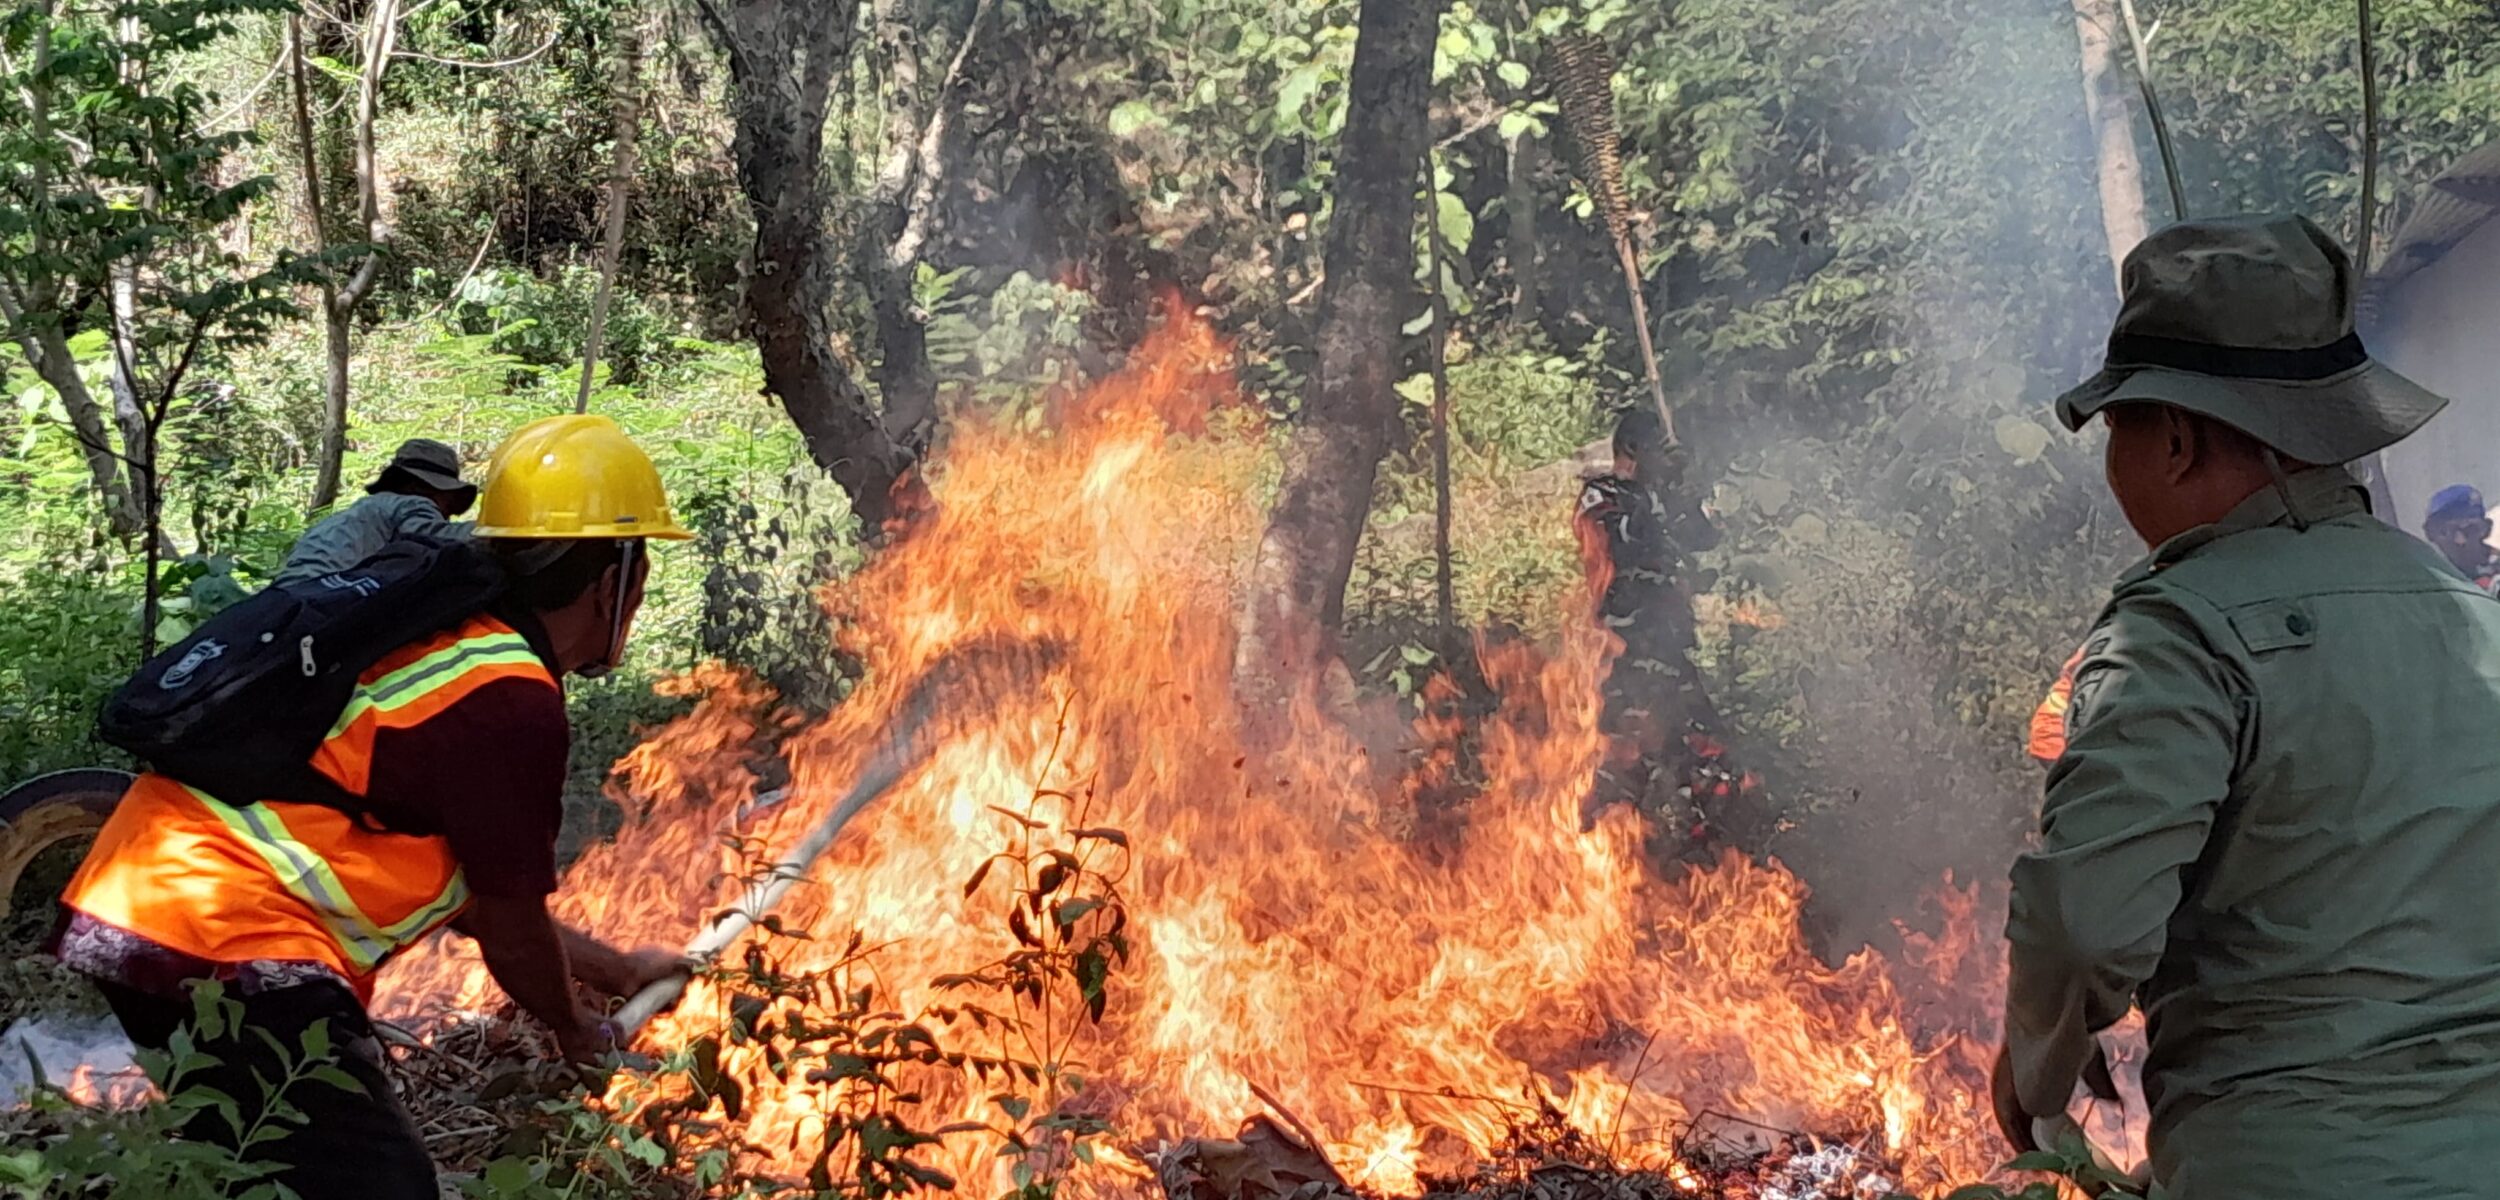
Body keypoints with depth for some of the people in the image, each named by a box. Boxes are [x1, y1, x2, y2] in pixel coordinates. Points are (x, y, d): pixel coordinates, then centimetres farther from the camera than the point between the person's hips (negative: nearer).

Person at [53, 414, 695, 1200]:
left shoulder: (449, 643, 15)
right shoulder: (511, 700, -15)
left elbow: (473, 898, 25)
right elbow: (513, 927, -2)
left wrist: (620, 971, 33)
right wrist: (579, 1033, 17)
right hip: (227, 944, -11)